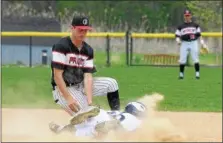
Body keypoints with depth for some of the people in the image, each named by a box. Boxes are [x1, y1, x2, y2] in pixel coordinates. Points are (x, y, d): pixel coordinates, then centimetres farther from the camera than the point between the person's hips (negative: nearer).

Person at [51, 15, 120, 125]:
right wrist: (68, 98, -28)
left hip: (82, 86, 7)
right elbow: (57, 75, -21)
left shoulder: (88, 50, 2)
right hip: (63, 89, -7)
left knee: (111, 83, -1)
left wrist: (90, 101, -20)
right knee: (84, 117, -26)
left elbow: (88, 76, -6)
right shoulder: (61, 46, -17)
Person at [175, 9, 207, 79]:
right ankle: (181, 74, 3)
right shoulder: (181, 26, 11)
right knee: (182, 60, -5)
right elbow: (177, 35, 9)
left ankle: (197, 74, -5)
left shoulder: (195, 25, 11)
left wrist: (202, 43, -1)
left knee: (195, 59, -8)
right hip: (184, 43, 1)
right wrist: (178, 40, -12)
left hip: (193, 43, -1)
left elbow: (199, 35, 9)